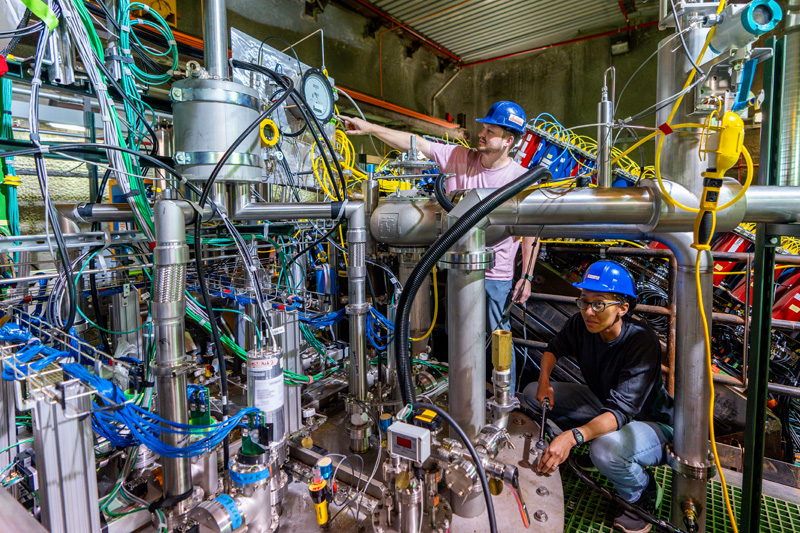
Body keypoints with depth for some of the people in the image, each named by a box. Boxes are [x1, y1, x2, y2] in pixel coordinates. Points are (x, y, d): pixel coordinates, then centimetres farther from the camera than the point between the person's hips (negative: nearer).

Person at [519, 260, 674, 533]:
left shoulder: (642, 341, -32)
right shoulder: (581, 324, -15)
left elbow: (622, 410, -39)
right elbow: (555, 347, 7)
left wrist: (572, 436, -52)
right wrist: (544, 381, -11)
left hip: (651, 421, -6)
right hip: (602, 405, 6)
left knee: (607, 449, -39)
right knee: (532, 394, -5)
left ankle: (643, 493, -2)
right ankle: (593, 451, 11)